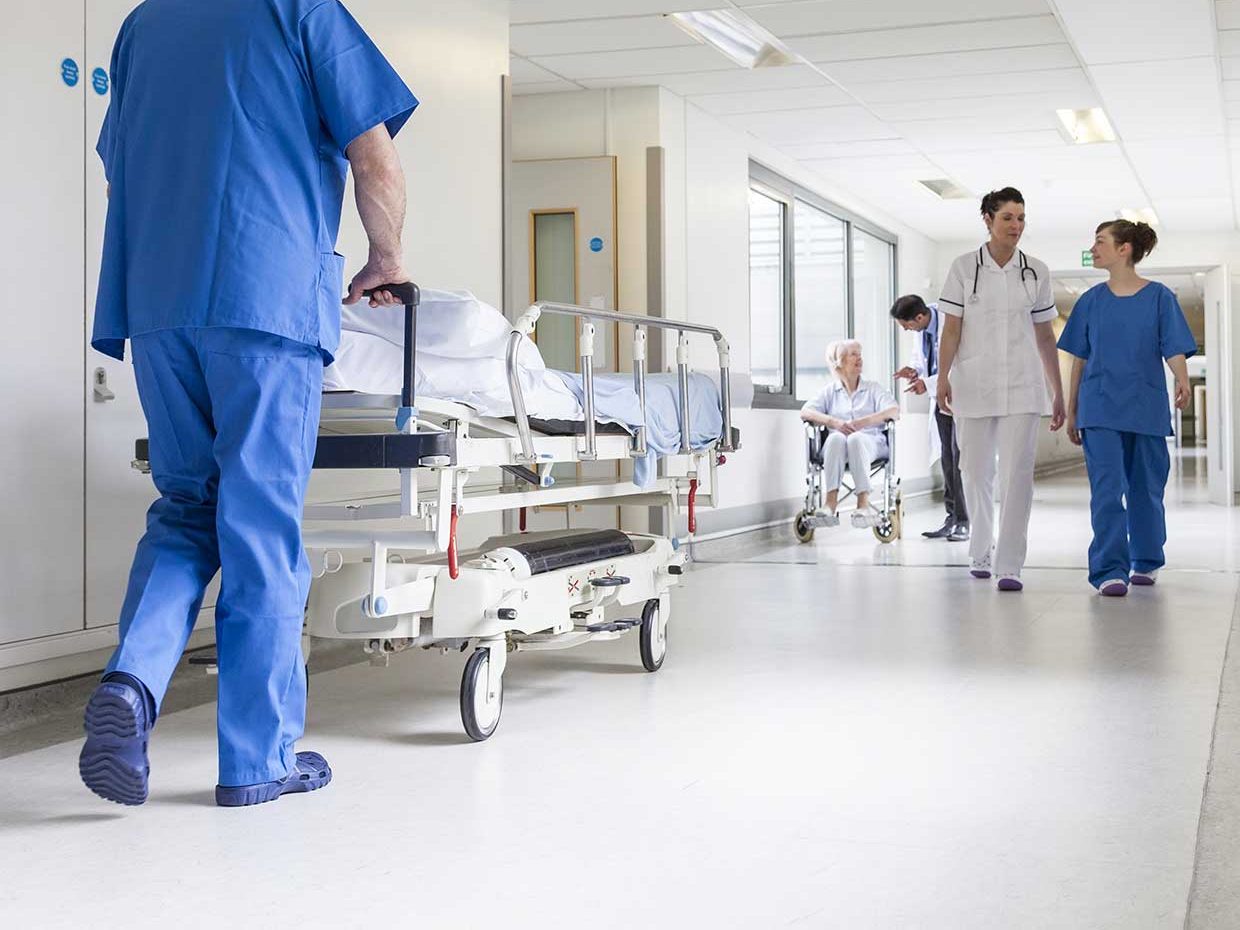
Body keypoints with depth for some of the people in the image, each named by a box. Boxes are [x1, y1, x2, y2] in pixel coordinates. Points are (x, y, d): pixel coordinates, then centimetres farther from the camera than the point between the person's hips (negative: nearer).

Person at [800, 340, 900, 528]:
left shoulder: (874, 388, 20)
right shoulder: (830, 391, 21)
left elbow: (894, 411, 1)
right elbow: (805, 412, 4)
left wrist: (862, 422, -15)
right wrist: (834, 422, -15)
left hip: (870, 442, 0)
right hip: (837, 446, 1)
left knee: (856, 439, -37)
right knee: (835, 438, -36)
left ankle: (863, 504, -48)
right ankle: (831, 504, -48)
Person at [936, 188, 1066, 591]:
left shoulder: (1036, 271, 8)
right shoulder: (964, 268, 2)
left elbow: (1045, 336, 12)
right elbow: (951, 328, 0)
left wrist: (1058, 392, 11)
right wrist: (943, 377, -12)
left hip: (1022, 387, 1)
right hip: (974, 385, -1)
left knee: (1017, 473, -9)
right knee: (976, 473, 7)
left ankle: (1009, 565, -8)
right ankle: (980, 552, 27)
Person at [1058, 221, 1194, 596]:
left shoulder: (1159, 297, 1)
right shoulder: (1092, 300, 8)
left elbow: (1175, 350, -5)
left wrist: (1182, 381, -26)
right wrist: (1071, 411, 12)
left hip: (1146, 409, -1)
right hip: (1100, 410, 1)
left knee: (1145, 489, 10)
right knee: (1106, 489, -10)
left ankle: (1146, 561, 28)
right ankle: (1109, 571, -11)